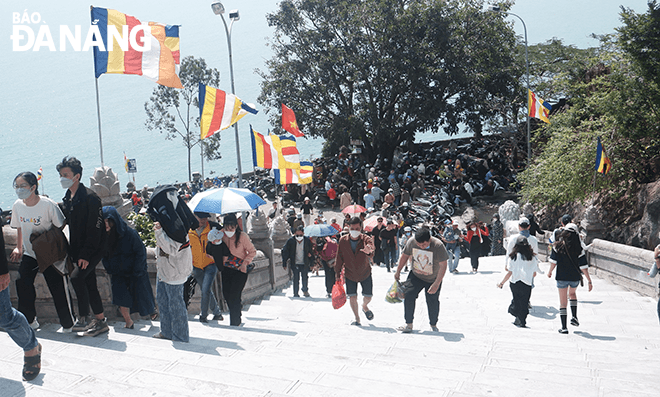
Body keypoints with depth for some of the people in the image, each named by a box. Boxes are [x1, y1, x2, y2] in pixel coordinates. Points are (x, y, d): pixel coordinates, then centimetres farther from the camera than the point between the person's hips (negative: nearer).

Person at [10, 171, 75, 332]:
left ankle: (67, 324, 13)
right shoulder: (17, 206, -2)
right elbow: (19, 228, 14)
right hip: (29, 254, 5)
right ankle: (29, 320, 17)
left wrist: (44, 235, -20)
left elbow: (60, 226, -8)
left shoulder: (48, 204, -18)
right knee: (22, 285, -4)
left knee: (58, 290, -3)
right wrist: (19, 248, 9)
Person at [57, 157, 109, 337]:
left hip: (93, 249, -8)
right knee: (89, 284, 10)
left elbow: (94, 228, -19)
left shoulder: (89, 197, -16)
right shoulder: (67, 199, 11)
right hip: (78, 251, 8)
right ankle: (100, 321, 19)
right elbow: (71, 226, 18)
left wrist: (86, 254, -21)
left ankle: (83, 318, -8)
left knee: (77, 277, -20)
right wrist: (73, 252, 9)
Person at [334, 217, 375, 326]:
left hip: (365, 273, 0)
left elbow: (372, 252, -41)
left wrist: (369, 251, -66)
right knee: (352, 297, -2)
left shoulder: (366, 239, -20)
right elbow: (339, 258, -2)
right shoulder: (343, 240, -13)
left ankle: (364, 307, 43)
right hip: (350, 274, 1)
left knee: (368, 297, 6)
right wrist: (337, 273, 0)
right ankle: (357, 319, 20)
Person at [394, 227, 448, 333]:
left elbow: (443, 266, -23)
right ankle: (409, 324, -2)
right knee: (408, 296, -12)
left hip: (433, 279, -2)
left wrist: (436, 284, -26)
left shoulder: (438, 245, -27)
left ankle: (433, 324, 28)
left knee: (433, 302, 2)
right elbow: (405, 255, 2)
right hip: (415, 276, 2)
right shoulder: (411, 242, -17)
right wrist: (398, 272, 7)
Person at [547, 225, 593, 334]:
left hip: (561, 277, -2)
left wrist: (550, 272, 12)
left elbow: (553, 262, -7)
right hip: (575, 278, 2)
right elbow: (583, 267, -7)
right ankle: (574, 317, 21)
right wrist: (589, 281, 1)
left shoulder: (558, 246, -9)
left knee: (563, 302, 7)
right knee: (572, 293, 32)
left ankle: (564, 327, 6)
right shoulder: (579, 249, -7)